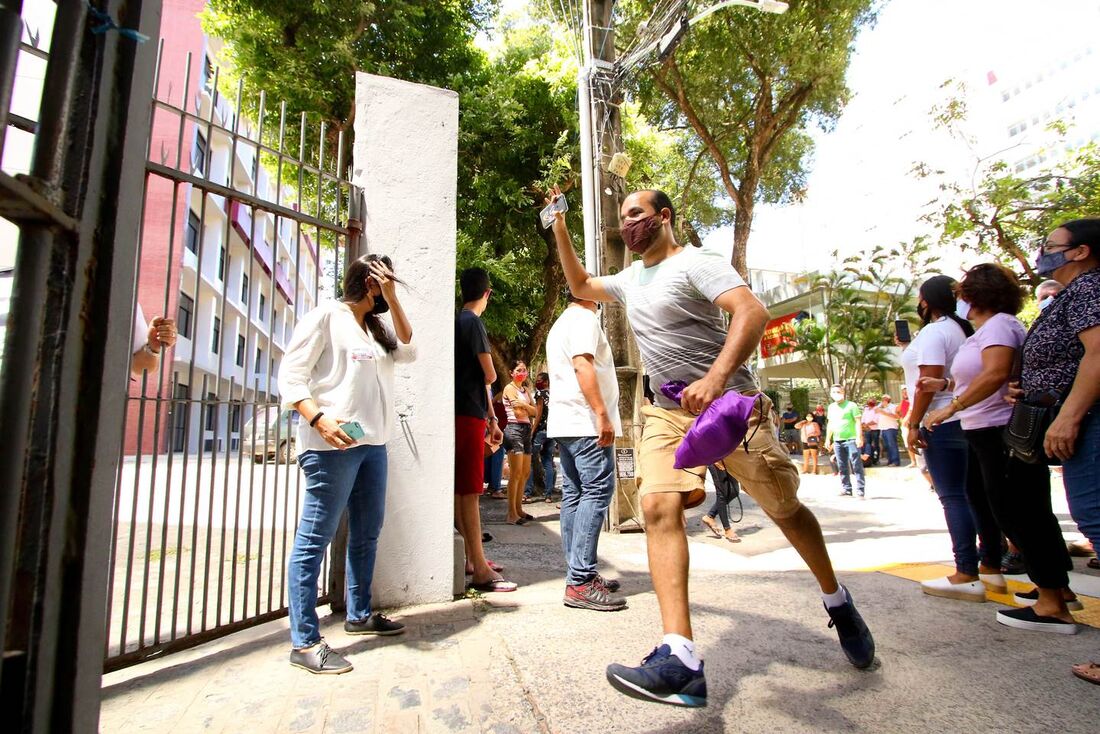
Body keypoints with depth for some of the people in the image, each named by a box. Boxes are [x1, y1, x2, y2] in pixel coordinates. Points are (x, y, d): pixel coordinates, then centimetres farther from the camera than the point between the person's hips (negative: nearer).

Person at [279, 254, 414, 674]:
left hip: (372, 443, 9)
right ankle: (305, 642, 5)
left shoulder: (377, 327, 20)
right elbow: (290, 377, -8)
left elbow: (409, 352, 9)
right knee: (316, 538, -3)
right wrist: (320, 420, -24)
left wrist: (393, 301, 5)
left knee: (367, 532, 15)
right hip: (332, 445, -9)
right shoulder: (325, 317, -4)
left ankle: (359, 615, 31)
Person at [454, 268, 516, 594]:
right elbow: (490, 376, -12)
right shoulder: (472, 322, -10)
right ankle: (480, 570, -3)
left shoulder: (462, 322, 19)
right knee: (469, 491, -8)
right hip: (468, 415, -10)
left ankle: (474, 557, 25)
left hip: (468, 413, 10)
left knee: (465, 490, 14)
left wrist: (492, 419, 21)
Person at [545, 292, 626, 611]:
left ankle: (579, 574, 13)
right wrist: (602, 414, -22)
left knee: (574, 495, 8)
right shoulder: (584, 318, -5)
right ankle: (580, 582, -14)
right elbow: (582, 365, -19)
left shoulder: (559, 324, 26)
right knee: (597, 491, -12)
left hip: (564, 423, 10)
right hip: (587, 421, -10)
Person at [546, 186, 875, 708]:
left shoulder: (696, 264, -9)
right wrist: (560, 230, 22)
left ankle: (838, 604, 36)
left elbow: (752, 311, -25)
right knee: (658, 506, -19)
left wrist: (715, 377, -40)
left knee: (785, 508, 7)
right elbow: (580, 286, 32)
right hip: (669, 412, 6)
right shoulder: (630, 279, 15)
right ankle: (680, 660, -23)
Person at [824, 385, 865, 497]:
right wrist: (828, 439, 17)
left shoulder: (851, 405, -4)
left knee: (856, 466, -5)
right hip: (837, 441, 6)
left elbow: (858, 422, -8)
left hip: (851, 439, -6)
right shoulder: (831, 407, 14)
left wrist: (859, 437, -17)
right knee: (842, 467, 10)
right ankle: (846, 490, 17)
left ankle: (861, 490, -2)